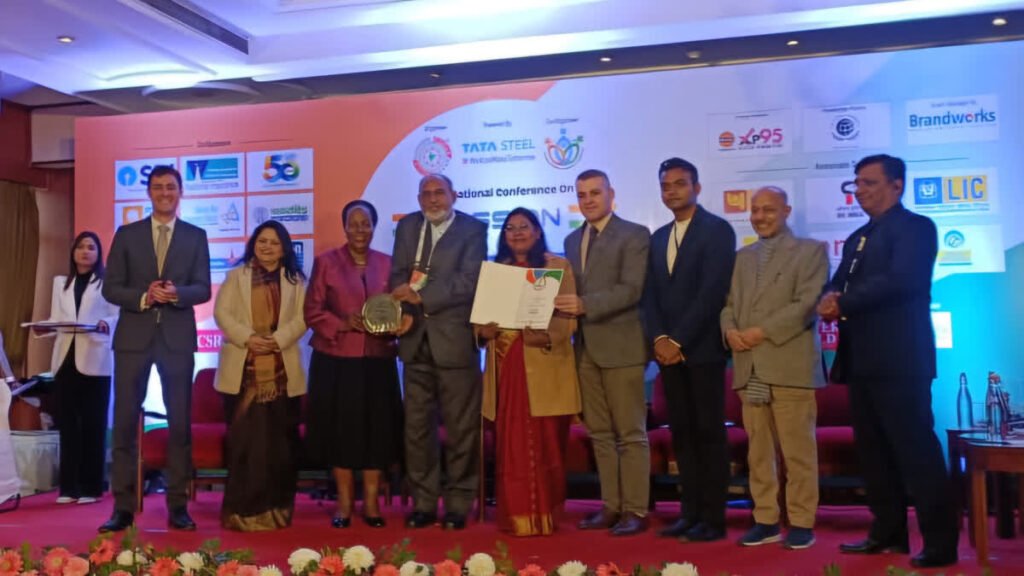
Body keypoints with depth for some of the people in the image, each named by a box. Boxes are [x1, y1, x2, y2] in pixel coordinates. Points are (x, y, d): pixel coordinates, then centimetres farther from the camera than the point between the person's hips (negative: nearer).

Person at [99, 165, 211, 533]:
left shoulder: (196, 236, 7)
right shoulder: (126, 235, 8)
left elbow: (203, 289, 0)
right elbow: (110, 288, 2)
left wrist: (176, 292, -20)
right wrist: (143, 297, -15)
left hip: (178, 338, 0)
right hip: (133, 336, 0)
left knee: (180, 423, 4)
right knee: (125, 422, 1)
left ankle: (178, 506, 12)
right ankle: (123, 507, 8)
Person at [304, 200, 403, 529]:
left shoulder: (387, 264, 9)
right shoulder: (325, 262, 3)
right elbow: (312, 312, 0)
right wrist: (343, 323, -15)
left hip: (377, 360, 2)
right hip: (336, 361, -2)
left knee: (377, 429, 3)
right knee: (340, 429, 1)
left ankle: (371, 502, 13)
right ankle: (344, 503, 13)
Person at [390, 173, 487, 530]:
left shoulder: (473, 229, -1)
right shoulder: (407, 227, 14)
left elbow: (468, 280, -13)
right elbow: (397, 275, 6)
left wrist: (421, 296, -18)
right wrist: (405, 311, -12)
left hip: (455, 340, -4)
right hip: (416, 341, 4)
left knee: (460, 429, 2)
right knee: (416, 428, 8)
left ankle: (458, 505, 13)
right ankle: (423, 503, 19)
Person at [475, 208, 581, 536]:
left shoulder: (558, 266, 5)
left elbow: (570, 317, -3)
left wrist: (546, 335, -22)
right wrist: (483, 330, -8)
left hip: (544, 368, -3)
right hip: (505, 368, 3)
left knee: (545, 446, -2)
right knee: (510, 446, 2)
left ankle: (545, 516, 7)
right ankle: (515, 516, 10)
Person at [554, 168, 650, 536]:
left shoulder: (634, 235, -4)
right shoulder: (572, 240, 17)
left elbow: (632, 289, -16)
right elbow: (573, 291, 15)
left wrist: (585, 304, -25)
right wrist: (565, 306, -6)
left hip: (620, 347, -7)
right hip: (586, 348, 7)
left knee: (630, 433, 0)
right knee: (600, 433, 11)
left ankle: (635, 510, 7)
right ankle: (611, 506, 20)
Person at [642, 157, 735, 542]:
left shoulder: (717, 230, -5)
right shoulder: (658, 238, 17)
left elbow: (712, 292, -14)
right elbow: (651, 295, 11)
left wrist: (678, 340, -16)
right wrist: (659, 338, -5)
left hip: (702, 348, -6)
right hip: (668, 348, 6)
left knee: (709, 432, -1)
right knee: (681, 433, 8)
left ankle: (713, 517, 6)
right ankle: (691, 512, 15)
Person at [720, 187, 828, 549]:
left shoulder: (810, 250, 5)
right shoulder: (742, 257, 21)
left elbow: (809, 303, -7)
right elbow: (729, 303, 17)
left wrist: (763, 331, -13)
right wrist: (730, 329, -5)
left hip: (790, 365, -5)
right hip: (749, 368, 5)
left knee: (797, 450, -1)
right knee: (758, 451, 7)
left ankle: (801, 523, 8)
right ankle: (766, 520, 14)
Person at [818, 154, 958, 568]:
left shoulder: (915, 227, -4)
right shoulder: (857, 238, 21)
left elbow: (900, 279, -20)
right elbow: (839, 283, 14)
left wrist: (843, 304, -15)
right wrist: (830, 298, -9)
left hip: (899, 359, -9)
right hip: (862, 360, 9)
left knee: (916, 449, -6)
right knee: (873, 451, 12)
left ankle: (940, 542, 2)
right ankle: (889, 533, 22)